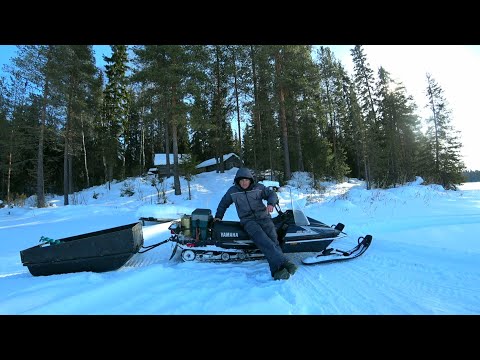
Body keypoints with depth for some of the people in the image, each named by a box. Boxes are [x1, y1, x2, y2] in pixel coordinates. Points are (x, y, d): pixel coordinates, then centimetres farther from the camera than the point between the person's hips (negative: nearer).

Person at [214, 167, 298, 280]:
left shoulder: (258, 187, 9)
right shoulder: (232, 191, 10)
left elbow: (272, 194, 12)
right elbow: (223, 204, 25)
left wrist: (271, 203, -9)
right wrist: (218, 216, 26)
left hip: (264, 217, 2)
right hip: (248, 220, -2)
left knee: (273, 240, -23)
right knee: (263, 240, -30)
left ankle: (277, 271, -34)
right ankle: (284, 263, -41)